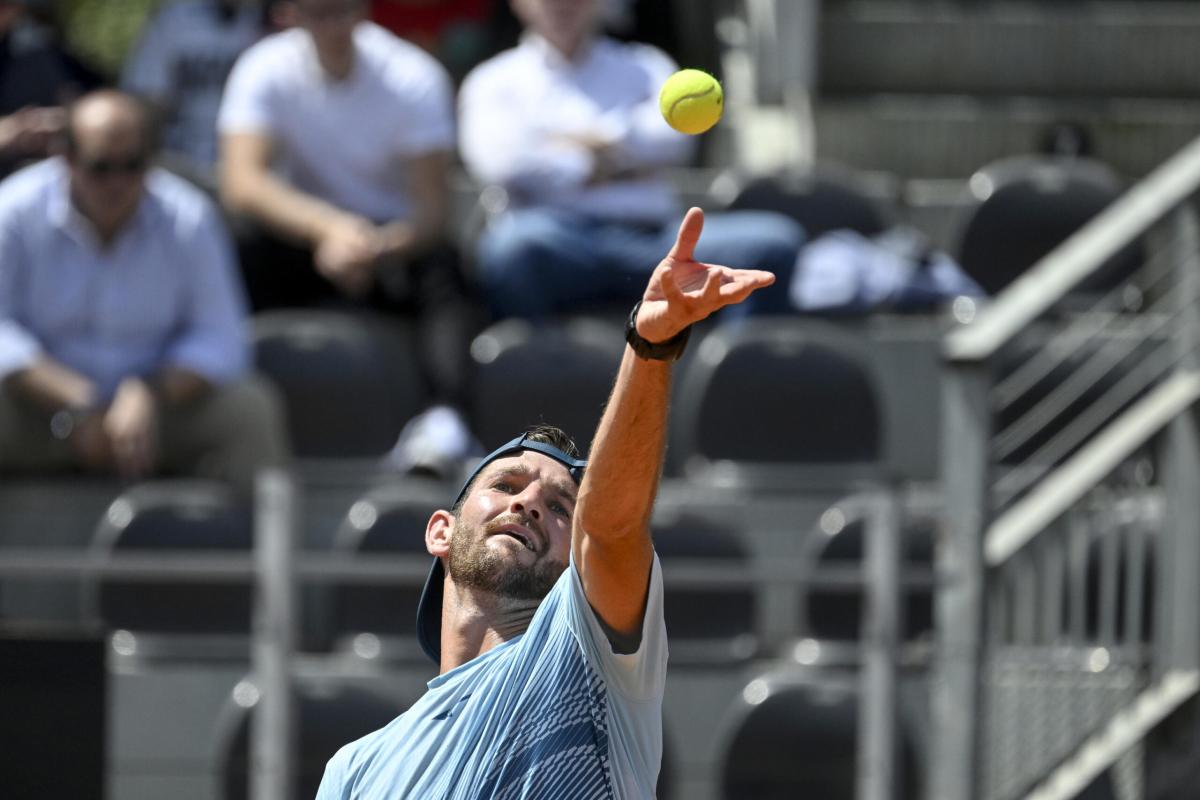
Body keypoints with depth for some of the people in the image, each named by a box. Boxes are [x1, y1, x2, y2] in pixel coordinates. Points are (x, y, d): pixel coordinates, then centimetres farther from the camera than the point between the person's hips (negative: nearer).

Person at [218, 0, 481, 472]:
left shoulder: (414, 77, -10)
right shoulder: (265, 71, -9)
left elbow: (432, 207, -18)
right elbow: (240, 183, -23)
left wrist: (376, 248, -41)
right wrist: (330, 227, -41)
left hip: (396, 243, -1)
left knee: (443, 270, -34)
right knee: (248, 251, -32)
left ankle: (445, 416, -53)